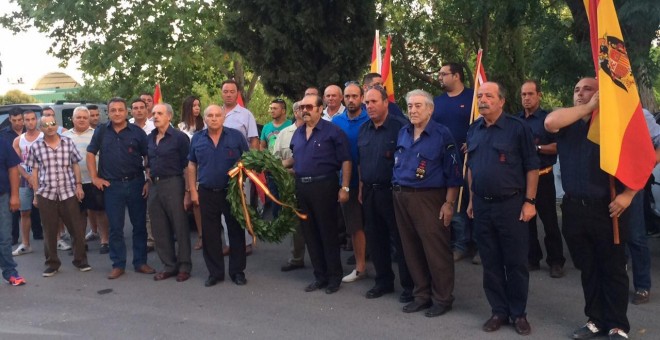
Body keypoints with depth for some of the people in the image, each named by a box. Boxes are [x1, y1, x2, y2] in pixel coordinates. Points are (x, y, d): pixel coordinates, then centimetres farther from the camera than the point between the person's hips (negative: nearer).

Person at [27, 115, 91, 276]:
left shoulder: (68, 142, 3)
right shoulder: (36, 147, 2)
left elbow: (75, 165, 9)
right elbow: (35, 171, 6)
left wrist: (79, 185, 2)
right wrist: (36, 194, 4)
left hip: (69, 192, 0)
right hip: (46, 194, 0)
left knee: (77, 227, 4)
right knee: (50, 231, 8)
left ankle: (80, 260, 18)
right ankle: (52, 263, 21)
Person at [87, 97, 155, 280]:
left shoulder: (137, 132, -1)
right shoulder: (101, 131, 4)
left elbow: (148, 158, 2)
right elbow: (91, 154, 11)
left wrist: (149, 181, -5)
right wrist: (95, 178, 3)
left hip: (136, 184, 0)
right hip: (112, 185, 1)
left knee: (139, 225, 6)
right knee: (115, 227, 6)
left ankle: (140, 262, 18)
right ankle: (118, 265, 16)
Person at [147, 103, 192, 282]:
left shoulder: (179, 137, -7)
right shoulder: (150, 138, 12)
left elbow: (187, 165, -8)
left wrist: (187, 190, -12)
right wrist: (149, 181, 14)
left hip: (173, 184, -6)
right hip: (154, 186, 7)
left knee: (180, 226, 1)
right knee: (160, 229, 10)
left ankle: (184, 266, 11)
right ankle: (169, 265, 21)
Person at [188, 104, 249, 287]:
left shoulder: (236, 136, -3)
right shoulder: (197, 139, 5)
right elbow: (192, 165, 11)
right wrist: (193, 190, 5)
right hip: (207, 193, 2)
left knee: (236, 231, 5)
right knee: (210, 234, 7)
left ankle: (237, 271, 17)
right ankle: (215, 272, 19)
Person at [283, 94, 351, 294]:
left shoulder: (332, 131, -7)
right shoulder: (298, 133, 13)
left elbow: (345, 160, -9)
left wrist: (344, 188, -14)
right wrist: (279, 165, 6)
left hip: (324, 185, -7)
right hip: (301, 186, 7)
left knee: (328, 232, 0)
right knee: (309, 233, 11)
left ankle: (335, 276, 14)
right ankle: (320, 276, 23)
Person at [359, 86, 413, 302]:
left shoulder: (400, 127, -10)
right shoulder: (363, 130, 12)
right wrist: (361, 188, 14)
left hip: (391, 191, -7)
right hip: (369, 192, 7)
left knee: (400, 239, 0)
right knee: (374, 239, 13)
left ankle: (408, 285, 12)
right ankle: (383, 281, 28)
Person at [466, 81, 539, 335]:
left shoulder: (517, 127, -7)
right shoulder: (473, 130, 8)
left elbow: (532, 167, -6)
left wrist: (529, 201, -11)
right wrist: (472, 200, 13)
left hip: (511, 204, -4)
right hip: (482, 205, 5)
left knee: (516, 262, 4)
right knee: (490, 262, 10)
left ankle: (518, 313, 19)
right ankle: (499, 311, 23)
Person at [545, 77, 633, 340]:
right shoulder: (566, 123, 8)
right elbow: (550, 122, -17)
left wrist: (628, 194, -13)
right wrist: (587, 109, -11)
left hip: (607, 208, -3)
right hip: (574, 208, 3)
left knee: (613, 269, 5)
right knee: (588, 269, 14)